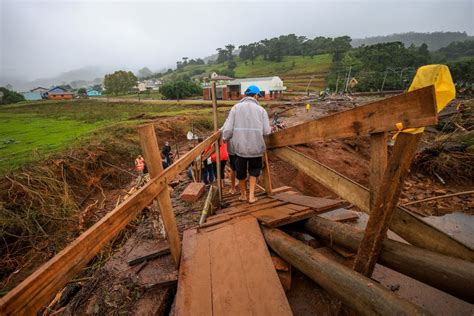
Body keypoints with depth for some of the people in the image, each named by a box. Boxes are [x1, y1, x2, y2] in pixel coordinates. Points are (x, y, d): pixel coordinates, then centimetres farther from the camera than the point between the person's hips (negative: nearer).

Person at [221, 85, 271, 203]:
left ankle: (243, 194, 40)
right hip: (256, 147, 0)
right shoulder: (261, 110, 0)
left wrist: (225, 138, 15)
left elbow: (228, 129, -5)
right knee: (254, 170, 24)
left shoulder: (236, 108, 1)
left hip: (239, 146, 1)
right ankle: (251, 195, 23)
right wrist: (270, 129, 18)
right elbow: (266, 131, -6)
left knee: (241, 171, 21)